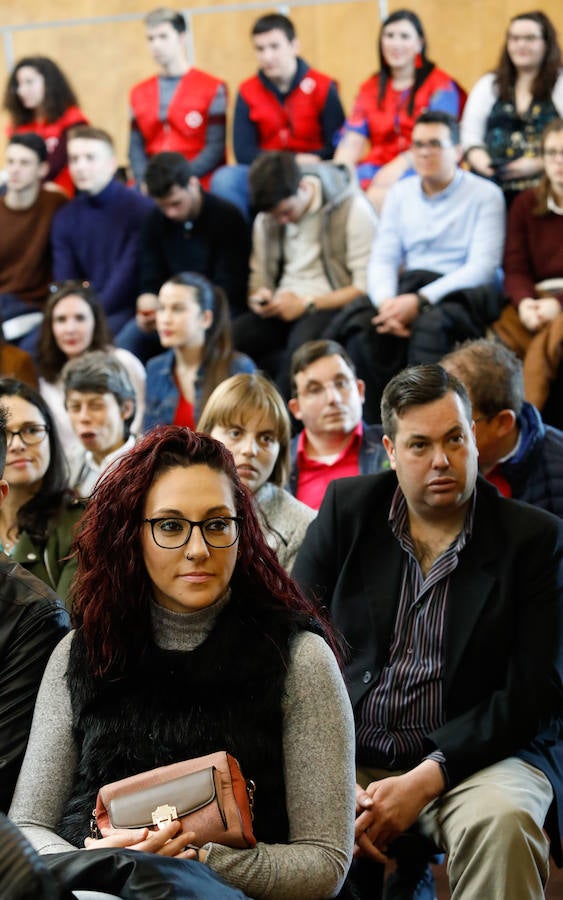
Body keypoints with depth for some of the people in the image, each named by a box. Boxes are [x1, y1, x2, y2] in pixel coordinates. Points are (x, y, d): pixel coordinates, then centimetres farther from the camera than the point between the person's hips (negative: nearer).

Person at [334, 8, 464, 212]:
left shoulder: (441, 85, 7)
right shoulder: (370, 89, 21)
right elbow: (352, 140, 11)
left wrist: (400, 164, -23)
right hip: (377, 167, 4)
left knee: (378, 195, -36)